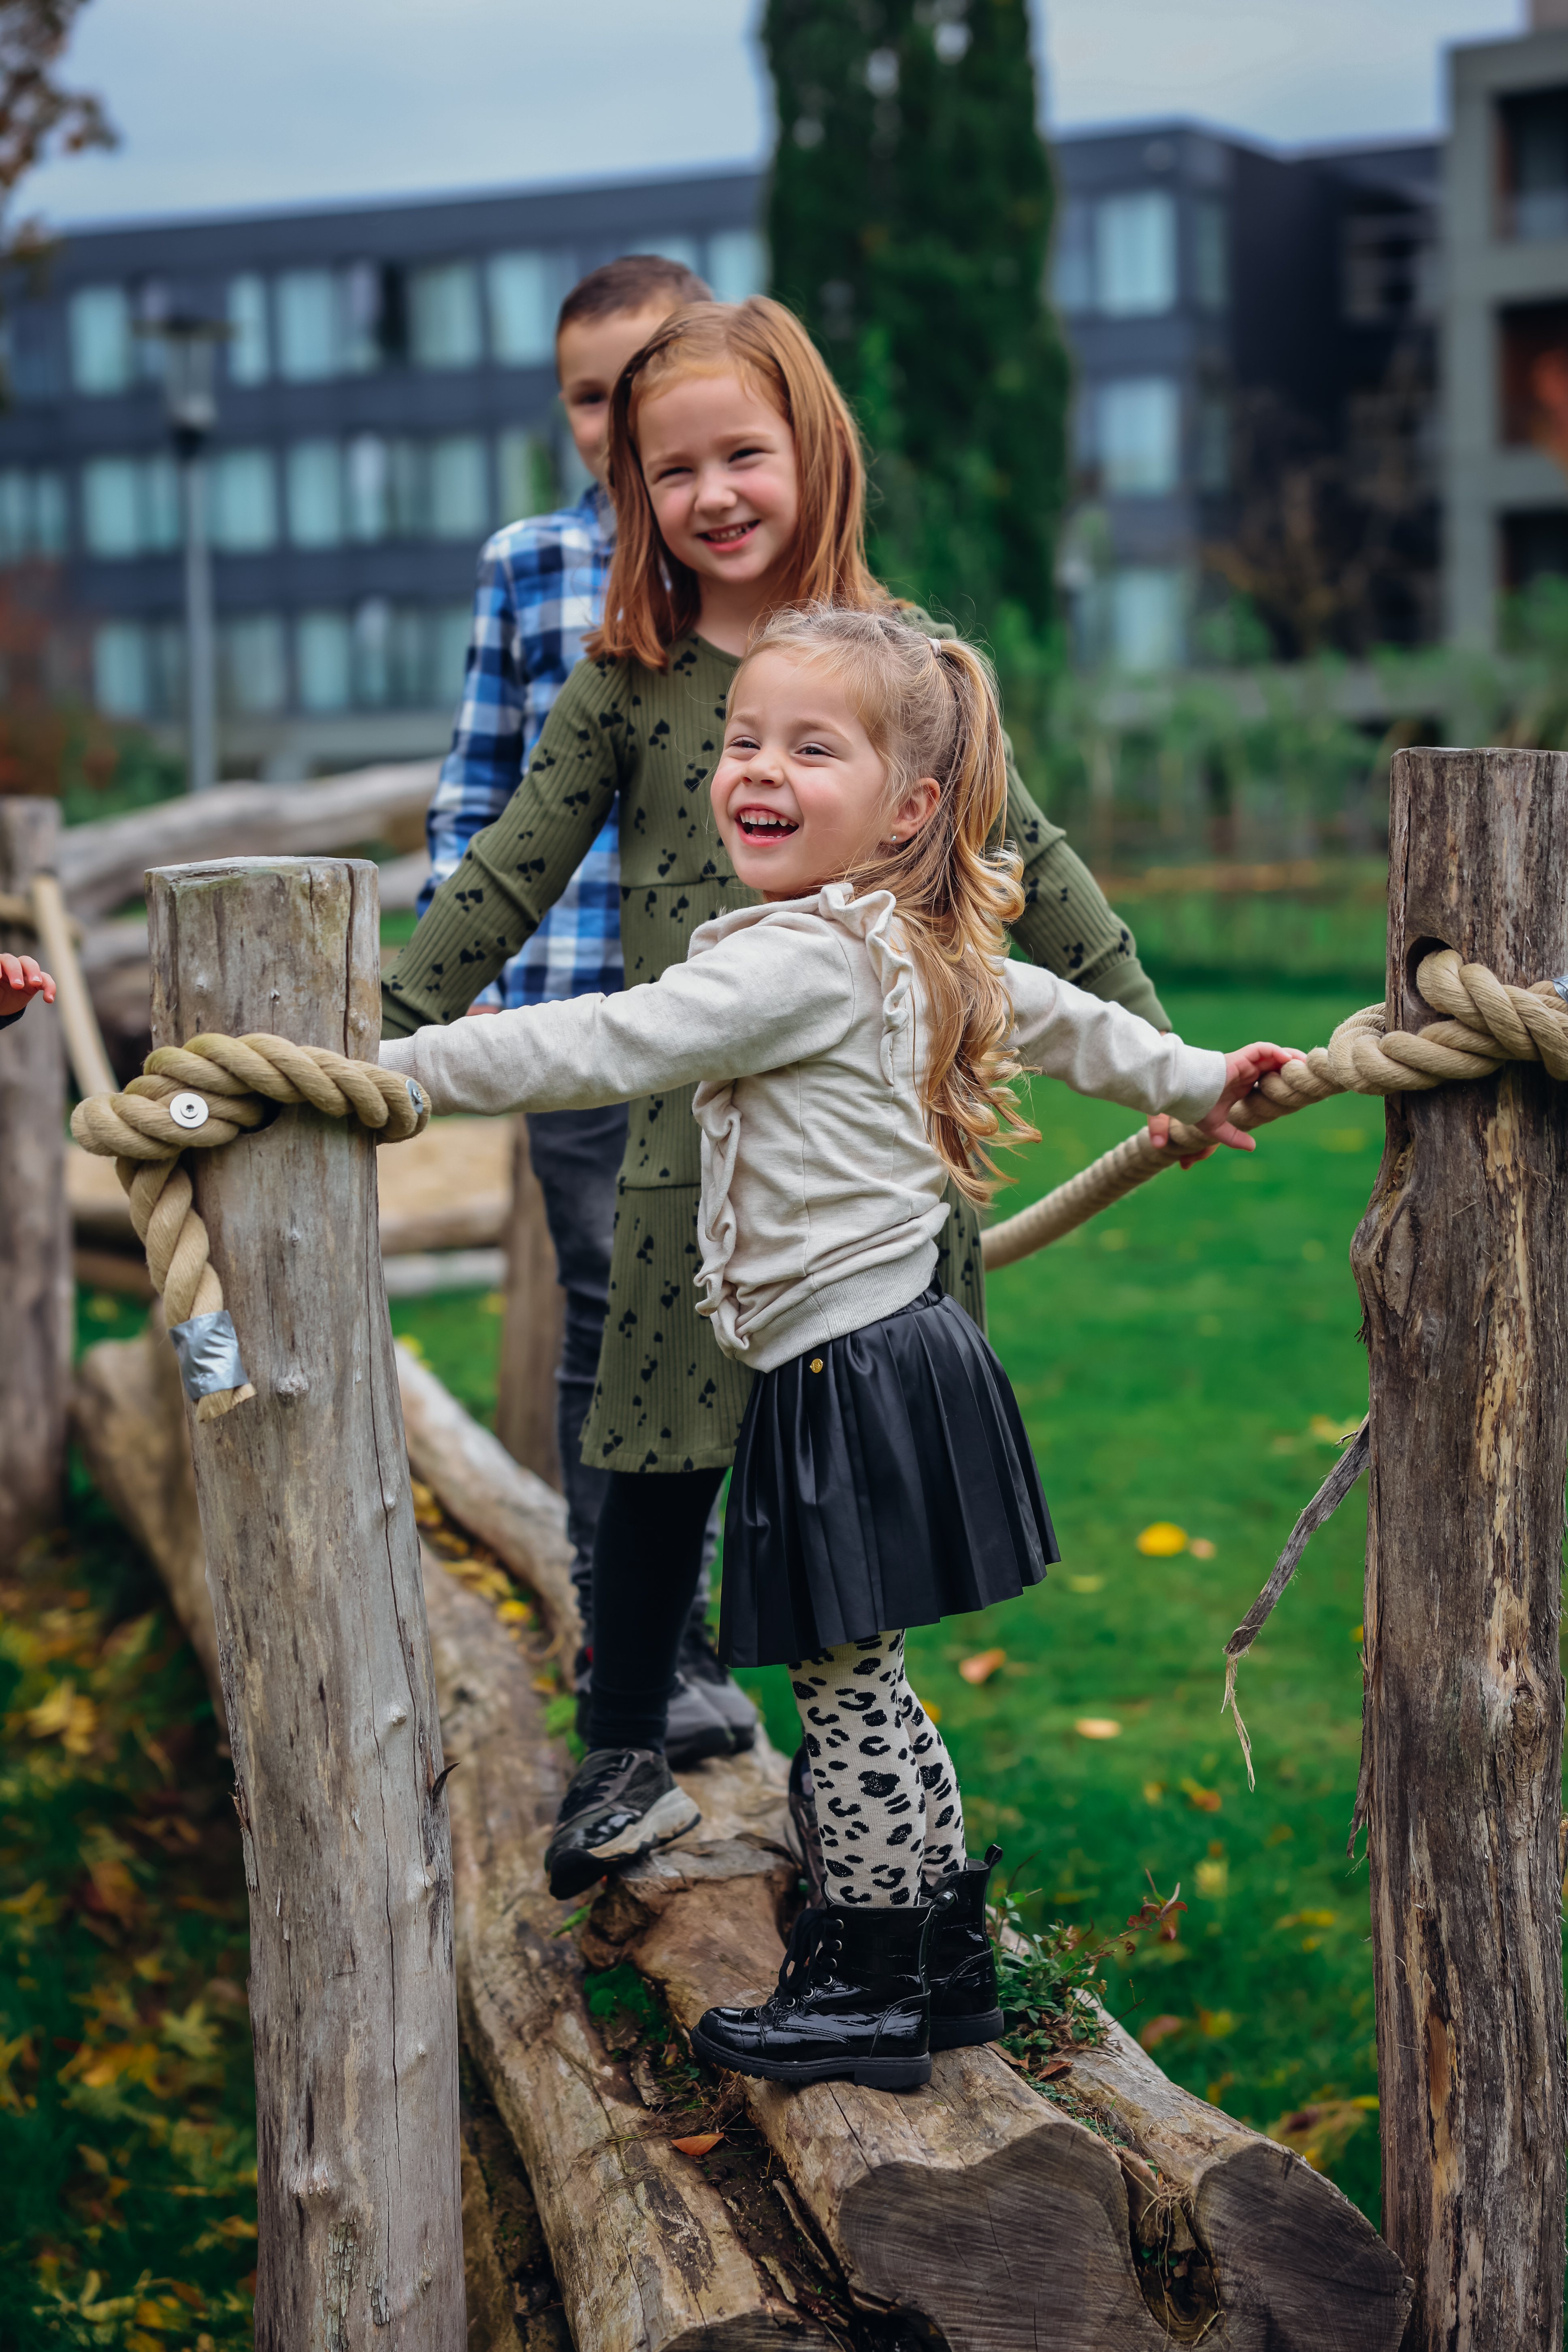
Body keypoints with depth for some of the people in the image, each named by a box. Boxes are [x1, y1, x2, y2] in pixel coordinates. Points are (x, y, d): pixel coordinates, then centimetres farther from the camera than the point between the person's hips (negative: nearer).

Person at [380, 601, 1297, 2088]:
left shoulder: (804, 960, -19)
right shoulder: (917, 948, 12)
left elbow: (597, 1049, -23)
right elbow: (1052, 1013, 26)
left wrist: (383, 1068, -19)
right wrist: (1187, 1083, 41)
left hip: (850, 1376, -10)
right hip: (887, 1352, 10)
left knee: (845, 1687, 2)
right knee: (861, 1684, 19)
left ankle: (872, 2002, 14)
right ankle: (942, 1951, 30)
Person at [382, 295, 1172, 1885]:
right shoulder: (626, 685, 2)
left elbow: (1027, 863, 7)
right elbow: (506, 879, 4)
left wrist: (1150, 1043, 6)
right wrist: (377, 1036, -1)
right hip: (697, 1136, 0)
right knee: (663, 1461, 5)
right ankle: (620, 1754, 25)